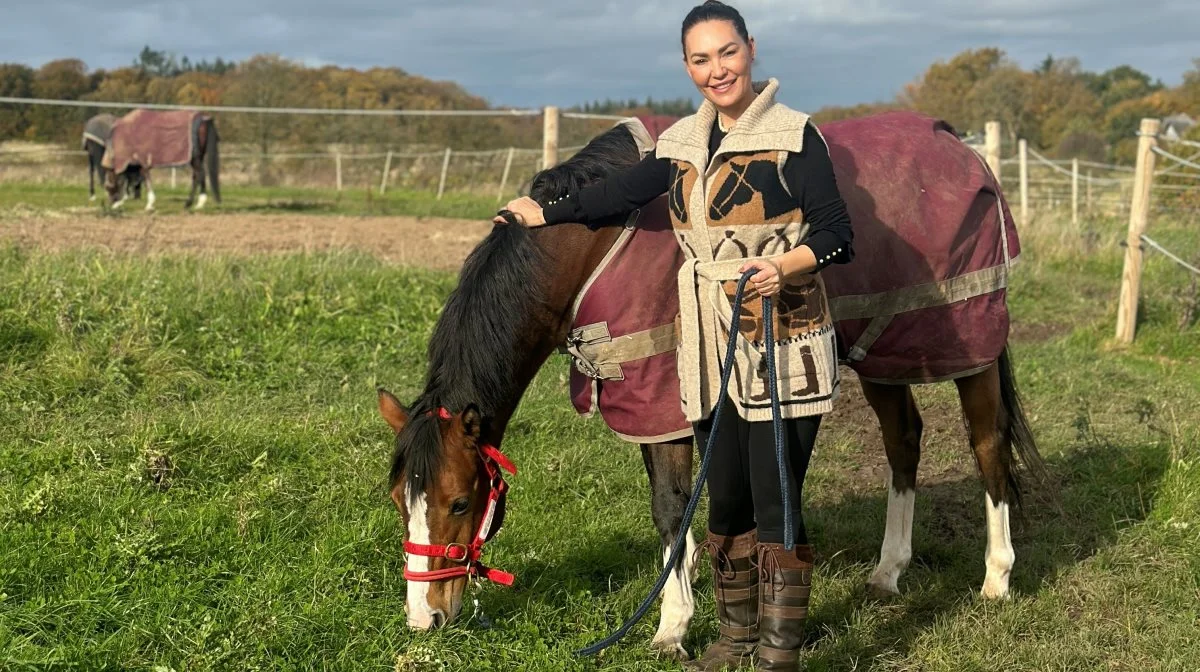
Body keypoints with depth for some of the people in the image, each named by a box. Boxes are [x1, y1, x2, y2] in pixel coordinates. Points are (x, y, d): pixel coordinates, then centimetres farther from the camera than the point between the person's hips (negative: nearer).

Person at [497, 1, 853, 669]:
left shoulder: (794, 135, -8)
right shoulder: (683, 143, 10)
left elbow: (837, 234, -11)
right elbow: (620, 193, 26)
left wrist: (785, 265, -28)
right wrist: (542, 212, 33)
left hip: (783, 344, -6)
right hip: (710, 345, 6)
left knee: (775, 506, -4)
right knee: (725, 501, 14)